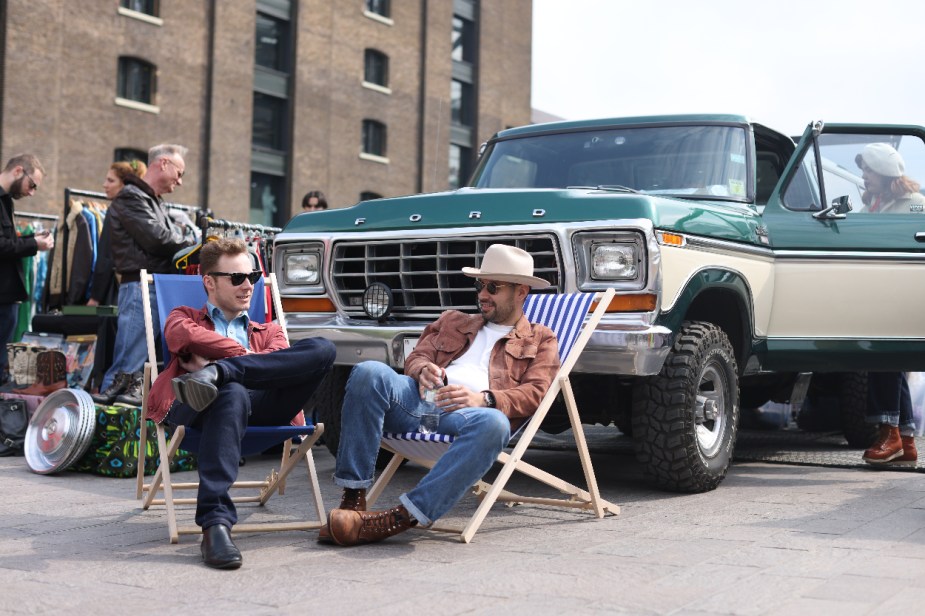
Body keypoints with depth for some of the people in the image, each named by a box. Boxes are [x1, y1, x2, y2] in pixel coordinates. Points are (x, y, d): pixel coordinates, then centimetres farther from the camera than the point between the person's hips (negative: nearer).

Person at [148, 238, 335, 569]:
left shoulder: (268, 330, 37)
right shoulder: (185, 317, 32)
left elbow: (284, 360, 11)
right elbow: (183, 335, 4)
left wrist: (214, 363, -1)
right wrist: (245, 355, 2)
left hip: (263, 405, 3)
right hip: (192, 405, -3)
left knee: (322, 348, -22)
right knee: (232, 394, -43)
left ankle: (217, 373, -33)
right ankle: (215, 523, -51)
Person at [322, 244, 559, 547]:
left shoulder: (540, 340, 24)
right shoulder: (452, 321, 36)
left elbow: (534, 393, 7)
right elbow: (416, 357, 24)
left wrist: (484, 399, -13)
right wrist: (425, 370, -3)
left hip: (466, 412, -3)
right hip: (421, 398, 3)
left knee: (494, 424, -41)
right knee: (368, 372, -28)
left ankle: (401, 518, -45)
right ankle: (353, 499, -28)